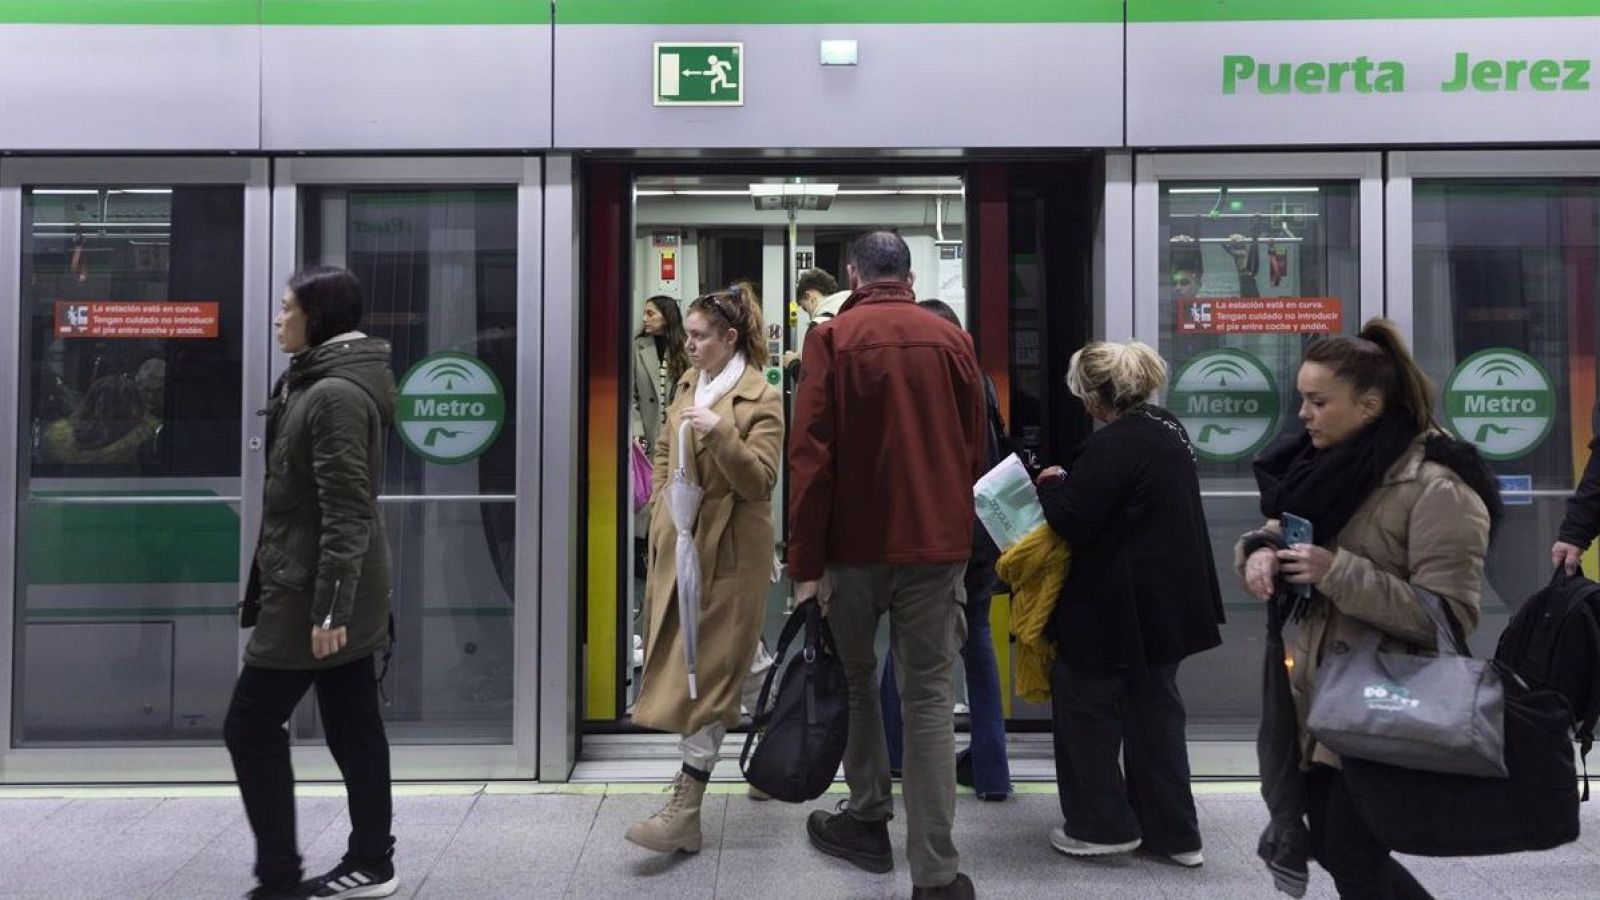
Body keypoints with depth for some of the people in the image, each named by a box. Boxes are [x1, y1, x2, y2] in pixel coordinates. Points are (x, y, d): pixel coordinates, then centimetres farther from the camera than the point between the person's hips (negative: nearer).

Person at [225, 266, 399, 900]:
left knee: (251, 724, -1)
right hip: (332, 590, 10)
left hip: (314, 590, -10)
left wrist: (326, 607, -23)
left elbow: (345, 513, -21)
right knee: (354, 729, 12)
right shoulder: (324, 383, 16)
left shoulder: (335, 394, -17)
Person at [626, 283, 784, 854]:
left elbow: (760, 481, -18)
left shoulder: (761, 399, -11)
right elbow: (664, 450, 24)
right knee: (728, 661, 16)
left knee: (708, 673, -6)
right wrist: (662, 504, 10)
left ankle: (684, 813, -3)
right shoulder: (689, 383, 12)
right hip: (680, 543, 8)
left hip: (729, 551, -8)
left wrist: (719, 430, -30)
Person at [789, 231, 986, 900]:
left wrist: (805, 563, -7)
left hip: (855, 543, -1)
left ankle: (868, 821, 28)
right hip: (939, 543, 2)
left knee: (854, 678, 19)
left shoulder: (832, 337, -4)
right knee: (929, 697, 3)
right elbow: (975, 449, 10)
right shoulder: (952, 340, 5)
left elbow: (809, 455, -9)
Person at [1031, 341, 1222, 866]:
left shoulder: (1114, 446, -21)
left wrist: (1051, 484, -2)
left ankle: (1101, 824, 13)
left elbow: (1074, 524, -20)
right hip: (1169, 599, 9)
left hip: (1122, 606, -9)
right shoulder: (1168, 430, 10)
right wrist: (1071, 483, 12)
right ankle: (1172, 832, 22)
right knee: (1155, 707, 16)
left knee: (1083, 696, 7)